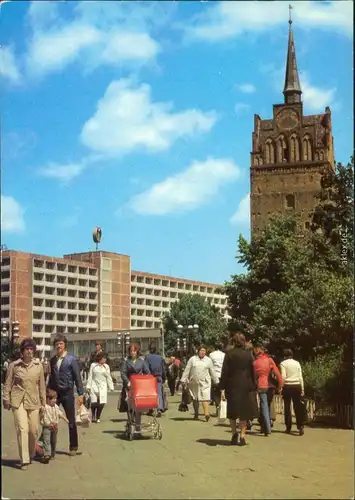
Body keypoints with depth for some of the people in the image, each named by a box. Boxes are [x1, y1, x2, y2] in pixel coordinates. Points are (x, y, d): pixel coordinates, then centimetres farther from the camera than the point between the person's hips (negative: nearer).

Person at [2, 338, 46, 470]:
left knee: (34, 430, 6)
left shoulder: (38, 365, 3)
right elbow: (8, 384, 4)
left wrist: (43, 402, 10)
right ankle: (24, 460, -6)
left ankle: (31, 454, 31)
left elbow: (42, 385, 8)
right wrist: (6, 399, -1)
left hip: (33, 401, 2)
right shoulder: (14, 365, -2)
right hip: (18, 400, -2)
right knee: (22, 429, -11)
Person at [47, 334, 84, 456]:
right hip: (54, 393, 4)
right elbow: (51, 377, 14)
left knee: (71, 421, 6)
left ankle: (73, 447, 16)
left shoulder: (71, 359, -5)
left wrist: (80, 394, -12)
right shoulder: (53, 360, 8)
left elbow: (77, 377, -7)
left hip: (67, 393, -4)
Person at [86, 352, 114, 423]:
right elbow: (90, 376, 4)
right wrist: (88, 387, 1)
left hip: (103, 386, 2)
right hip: (94, 385, -2)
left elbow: (108, 377, 10)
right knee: (94, 403, -11)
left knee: (101, 404, -4)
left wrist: (111, 387, 7)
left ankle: (98, 418, 14)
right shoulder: (93, 365, 2)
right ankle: (93, 416, 13)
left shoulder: (106, 366, 6)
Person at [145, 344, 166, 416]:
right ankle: (160, 409, -20)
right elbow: (163, 369, 11)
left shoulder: (147, 357, -3)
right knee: (159, 393, -2)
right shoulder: (160, 357, 6)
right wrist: (164, 378, 20)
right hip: (159, 378, 2)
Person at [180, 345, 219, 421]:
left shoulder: (208, 360, 7)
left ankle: (206, 413, -24)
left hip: (205, 383, -1)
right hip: (194, 383, 1)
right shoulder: (192, 359, 4)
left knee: (205, 398, -14)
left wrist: (216, 381, 14)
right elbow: (187, 370, 4)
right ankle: (196, 414, 23)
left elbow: (212, 372, 12)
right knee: (195, 399, 10)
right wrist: (183, 380, 1)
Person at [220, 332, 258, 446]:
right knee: (244, 411, 9)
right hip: (245, 386, 1)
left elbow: (224, 371, -9)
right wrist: (253, 387, 7)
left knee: (232, 411, 14)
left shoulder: (229, 353, -7)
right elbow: (252, 372, 1)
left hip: (232, 385, -1)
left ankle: (234, 433, 5)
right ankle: (242, 436, 6)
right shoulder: (248, 354, -1)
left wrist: (222, 388, -8)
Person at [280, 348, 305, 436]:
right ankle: (300, 426, -11)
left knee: (287, 407, 6)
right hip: (297, 386, 2)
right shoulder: (297, 363, 7)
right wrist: (302, 389, 10)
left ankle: (289, 428, 9)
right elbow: (300, 377, 6)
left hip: (287, 386, -2)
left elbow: (283, 377, -11)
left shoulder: (283, 363, -2)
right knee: (298, 407, 3)